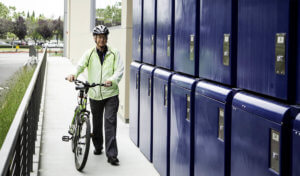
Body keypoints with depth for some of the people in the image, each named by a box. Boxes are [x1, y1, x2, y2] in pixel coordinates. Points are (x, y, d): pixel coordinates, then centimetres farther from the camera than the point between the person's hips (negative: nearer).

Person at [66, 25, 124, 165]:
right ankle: (98, 146, 38)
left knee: (110, 122, -9)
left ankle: (111, 154, -8)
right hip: (94, 94, 2)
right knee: (97, 122, 16)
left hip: (110, 94, -2)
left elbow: (119, 70, -5)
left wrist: (112, 80, -24)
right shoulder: (89, 54, 4)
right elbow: (80, 66, -9)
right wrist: (74, 74, -30)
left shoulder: (114, 54, 2)